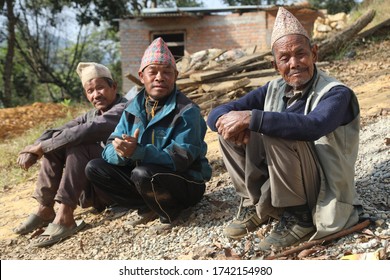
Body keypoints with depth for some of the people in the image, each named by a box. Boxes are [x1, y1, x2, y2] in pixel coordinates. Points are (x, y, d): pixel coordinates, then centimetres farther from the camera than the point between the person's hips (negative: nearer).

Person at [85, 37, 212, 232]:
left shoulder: (187, 111, -18)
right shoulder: (134, 108, 0)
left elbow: (180, 159, -27)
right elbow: (110, 149, -4)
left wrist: (137, 152, -40)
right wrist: (120, 152, -31)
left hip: (186, 182, -6)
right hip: (148, 175, 6)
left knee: (143, 174, -36)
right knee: (94, 168, -4)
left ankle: (173, 213, -6)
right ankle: (149, 208, 2)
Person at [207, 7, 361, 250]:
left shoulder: (336, 94, -15)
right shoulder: (274, 90, 3)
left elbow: (314, 126, -39)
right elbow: (218, 113, -1)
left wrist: (251, 118, -38)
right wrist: (228, 121, -26)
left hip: (322, 194, -6)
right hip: (278, 188, 6)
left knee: (277, 134, -30)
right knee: (230, 130, -4)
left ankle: (299, 217, -12)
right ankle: (256, 205, 2)